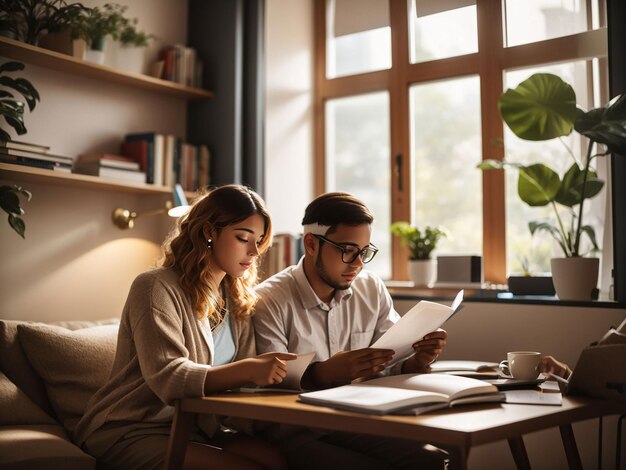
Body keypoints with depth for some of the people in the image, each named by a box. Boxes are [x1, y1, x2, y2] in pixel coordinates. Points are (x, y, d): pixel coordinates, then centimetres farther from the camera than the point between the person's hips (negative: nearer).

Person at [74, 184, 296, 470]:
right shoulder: (157, 287, -11)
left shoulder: (237, 301, 11)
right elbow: (167, 376, -23)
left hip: (197, 429, 6)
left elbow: (240, 377, 3)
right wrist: (248, 370, -33)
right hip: (130, 432, -6)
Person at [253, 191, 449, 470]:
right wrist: (324, 373, -36)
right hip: (291, 434, -5)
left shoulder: (372, 289, 5)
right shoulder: (269, 302, -13)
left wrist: (416, 362, -15)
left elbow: (392, 366, 7)